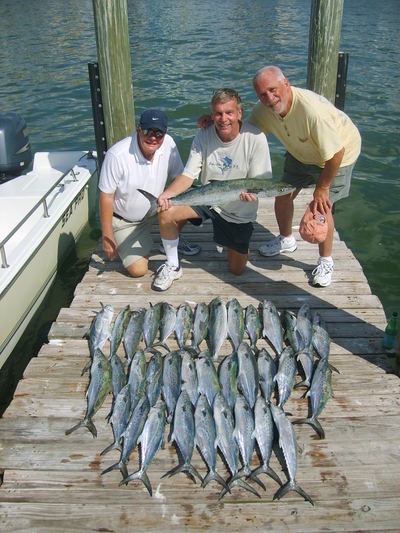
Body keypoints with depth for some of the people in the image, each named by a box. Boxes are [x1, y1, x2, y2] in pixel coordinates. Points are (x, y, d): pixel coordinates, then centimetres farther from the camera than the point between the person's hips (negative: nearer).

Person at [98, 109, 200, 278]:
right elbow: (106, 197, -20)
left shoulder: (168, 144, -16)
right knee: (138, 270, -15)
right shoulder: (117, 155, -28)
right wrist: (107, 237, -18)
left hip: (155, 209, 5)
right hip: (124, 221, -4)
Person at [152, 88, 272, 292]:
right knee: (167, 213, -25)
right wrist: (167, 194, -35)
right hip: (208, 198, 2)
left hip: (239, 212, -1)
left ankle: (238, 246, 42)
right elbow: (188, 175, -15)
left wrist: (251, 191, -42)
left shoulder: (255, 138, -21)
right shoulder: (204, 136, -13)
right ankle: (173, 266, -1)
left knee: (237, 270, 5)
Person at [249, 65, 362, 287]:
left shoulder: (311, 109, -42)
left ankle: (326, 262, 10)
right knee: (283, 195, 7)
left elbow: (336, 153, -35)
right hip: (302, 153, 7)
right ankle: (286, 240, 38)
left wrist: (322, 188, -23)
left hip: (339, 153, -6)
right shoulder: (263, 109, -20)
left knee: (320, 207, -13)